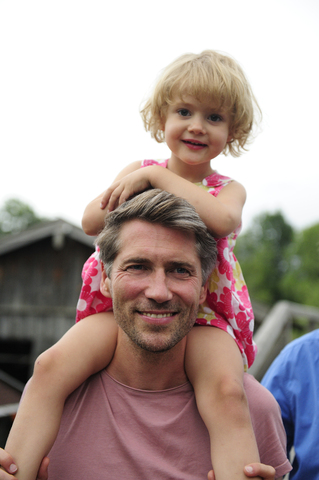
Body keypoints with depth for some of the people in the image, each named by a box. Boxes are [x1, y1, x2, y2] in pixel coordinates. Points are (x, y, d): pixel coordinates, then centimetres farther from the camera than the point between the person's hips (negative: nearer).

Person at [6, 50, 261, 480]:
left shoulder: (229, 190, 7)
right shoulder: (138, 171, 14)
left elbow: (221, 219, -19)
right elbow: (91, 222, 4)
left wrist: (157, 177, -14)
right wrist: (132, 189, -9)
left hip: (201, 315, -2)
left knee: (227, 391, -32)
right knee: (52, 365, -23)